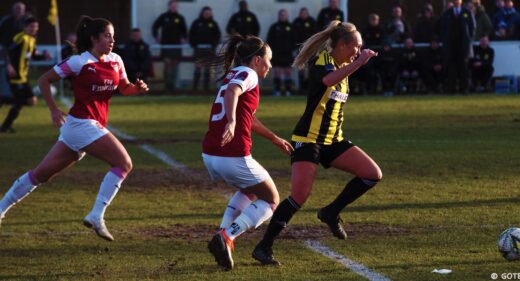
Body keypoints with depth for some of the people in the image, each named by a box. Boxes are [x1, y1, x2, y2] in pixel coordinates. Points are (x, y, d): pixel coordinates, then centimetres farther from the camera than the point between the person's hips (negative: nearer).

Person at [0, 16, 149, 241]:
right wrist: (53, 110, -6)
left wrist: (137, 88, -2)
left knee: (42, 173, 13)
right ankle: (96, 216, -16)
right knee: (124, 163, -15)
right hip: (82, 123, -7)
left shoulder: (115, 61, 8)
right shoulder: (80, 62, -10)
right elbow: (44, 80, -2)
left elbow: (124, 88, 21)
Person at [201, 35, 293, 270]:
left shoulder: (232, 75, 23)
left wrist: (276, 139, 45)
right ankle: (226, 238, -11)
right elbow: (232, 92, -28)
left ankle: (224, 233, 14)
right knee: (271, 200, 10)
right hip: (234, 157, -9)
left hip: (210, 154, 9)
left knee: (249, 190, 34)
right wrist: (231, 121, -45)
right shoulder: (248, 74, -4)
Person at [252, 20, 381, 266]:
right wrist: (359, 62, -34)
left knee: (373, 174, -4)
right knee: (299, 196, -17)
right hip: (308, 139, -8)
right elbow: (328, 80, -37)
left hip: (332, 140, 8)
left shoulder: (343, 67, 14)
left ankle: (331, 213, 9)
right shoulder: (321, 59, -12)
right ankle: (263, 247, -6)